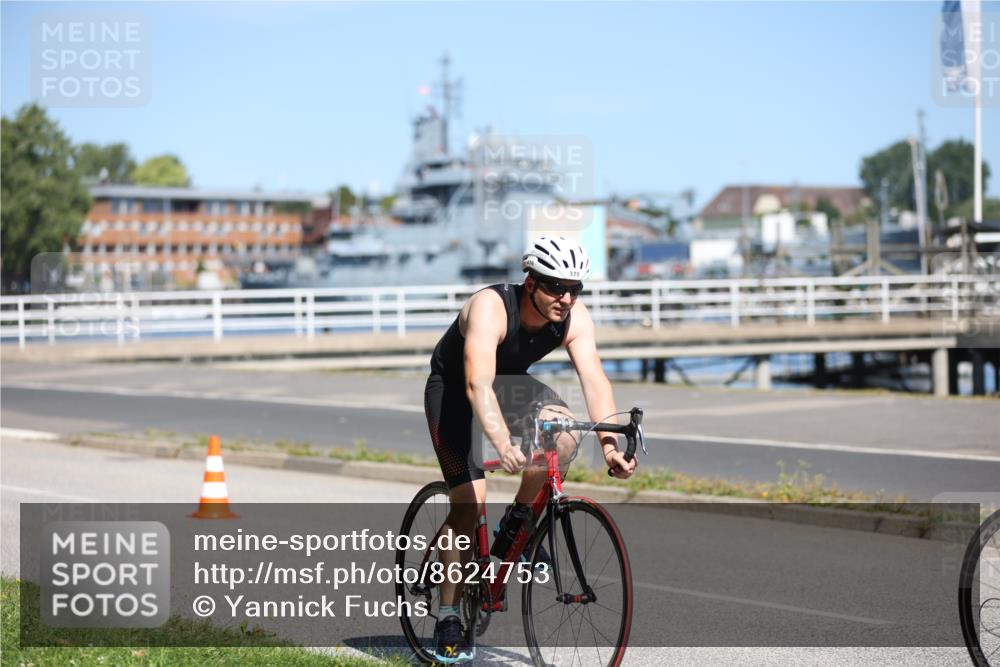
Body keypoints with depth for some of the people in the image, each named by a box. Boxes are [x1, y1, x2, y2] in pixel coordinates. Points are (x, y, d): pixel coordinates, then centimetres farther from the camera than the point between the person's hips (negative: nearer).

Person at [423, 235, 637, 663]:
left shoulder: (574, 318, -20)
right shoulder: (489, 308, -35)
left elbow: (594, 379, -28)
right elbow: (478, 384, -46)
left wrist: (609, 443, -43)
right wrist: (502, 444, -60)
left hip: (512, 383, 5)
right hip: (453, 389, -5)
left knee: (565, 430, -26)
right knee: (469, 502, -16)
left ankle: (518, 520, -2)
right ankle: (448, 621, -6)